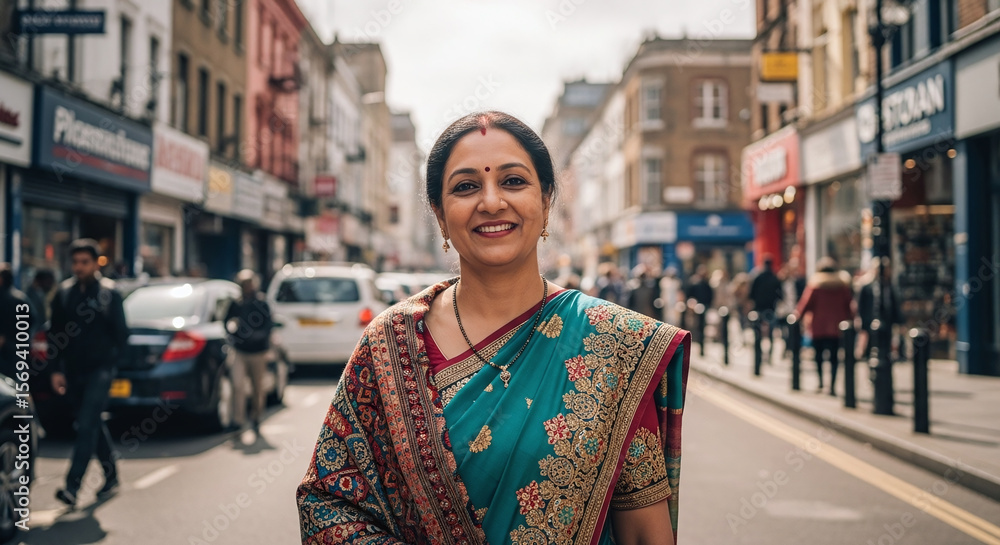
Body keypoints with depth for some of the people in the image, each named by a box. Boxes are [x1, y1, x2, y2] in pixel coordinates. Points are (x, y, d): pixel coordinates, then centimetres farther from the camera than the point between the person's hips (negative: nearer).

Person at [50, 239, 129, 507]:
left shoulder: (109, 292, -3)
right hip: (73, 371, 5)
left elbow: (121, 333, 0)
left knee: (87, 425, -13)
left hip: (99, 370, -5)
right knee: (93, 425, 14)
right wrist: (58, 369, 3)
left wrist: (109, 359, -5)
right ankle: (111, 477, 29)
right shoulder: (64, 293, 7)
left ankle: (73, 486, -17)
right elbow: (55, 333, 9)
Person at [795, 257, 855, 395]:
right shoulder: (843, 283, 4)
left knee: (819, 355, 11)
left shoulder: (814, 283, -3)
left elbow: (806, 302, -4)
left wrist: (797, 315, 6)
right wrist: (851, 320, 14)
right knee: (834, 357, 1)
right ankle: (832, 386, -7)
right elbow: (849, 304, 6)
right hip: (837, 326, 1)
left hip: (819, 326, -1)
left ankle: (820, 382, 6)